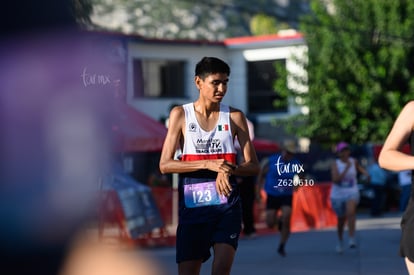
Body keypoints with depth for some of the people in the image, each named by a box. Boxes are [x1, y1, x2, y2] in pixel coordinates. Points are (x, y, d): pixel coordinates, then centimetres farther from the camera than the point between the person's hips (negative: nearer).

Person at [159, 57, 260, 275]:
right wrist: (208, 164, -17)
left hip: (227, 203, 0)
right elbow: (165, 165, -5)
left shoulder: (234, 116, 4)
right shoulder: (180, 114, 1)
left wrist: (229, 169, -17)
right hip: (192, 205, 0)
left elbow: (253, 166, 5)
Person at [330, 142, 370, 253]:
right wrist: (346, 169, -28)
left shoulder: (353, 161, -1)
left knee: (351, 211, -29)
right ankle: (340, 241, 37)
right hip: (338, 194, 0)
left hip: (352, 193, 0)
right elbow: (335, 180, -24)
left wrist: (365, 173, 4)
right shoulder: (335, 164, -10)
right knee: (341, 220, 12)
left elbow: (359, 168, 24)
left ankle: (352, 239, -30)